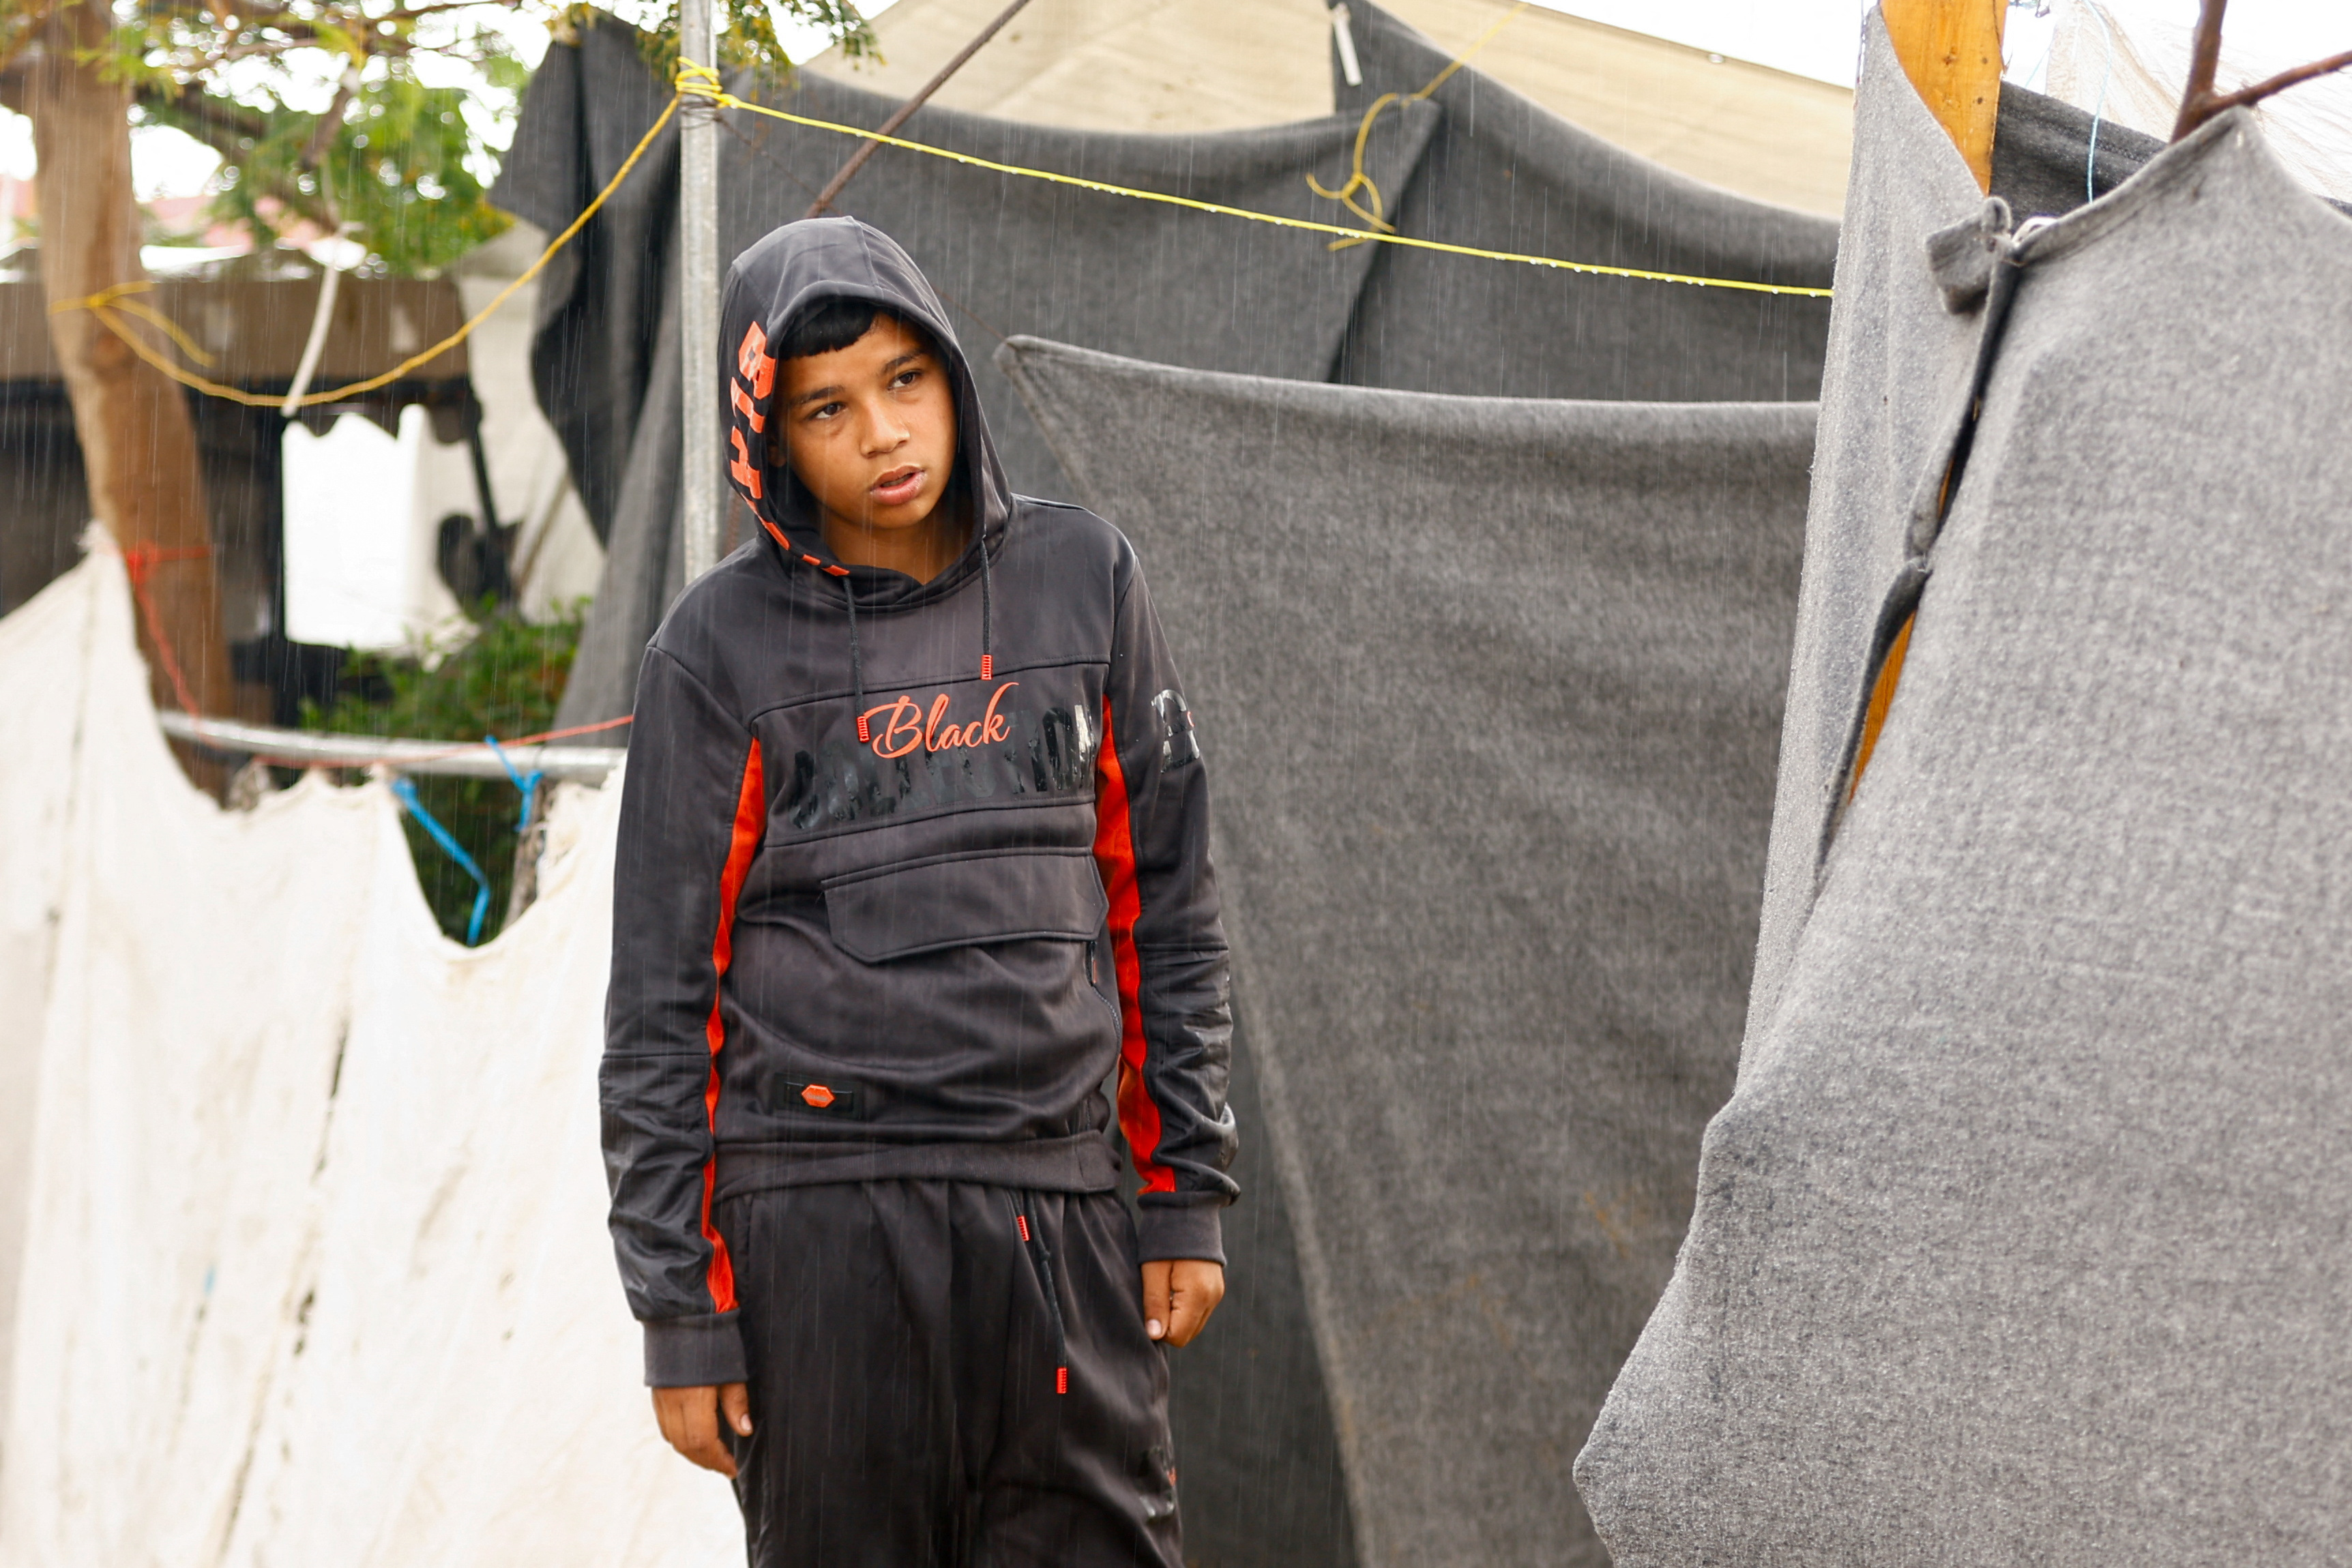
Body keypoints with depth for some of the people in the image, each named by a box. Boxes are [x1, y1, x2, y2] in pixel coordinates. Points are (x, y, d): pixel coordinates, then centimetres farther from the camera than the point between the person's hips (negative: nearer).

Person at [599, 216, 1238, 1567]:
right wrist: (679, 1307, -2)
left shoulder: (1083, 578, 7)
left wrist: (1188, 1194, 7)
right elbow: (662, 997, 0)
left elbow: (1167, 904, 12)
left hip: (1059, 1207, 2)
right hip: (818, 1219, -2)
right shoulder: (725, 644, -1)